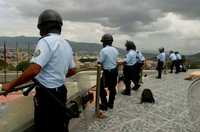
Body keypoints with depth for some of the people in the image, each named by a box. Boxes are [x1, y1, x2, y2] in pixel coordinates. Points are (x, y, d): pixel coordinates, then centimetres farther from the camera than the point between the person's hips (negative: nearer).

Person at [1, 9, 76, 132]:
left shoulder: (46, 41, -17)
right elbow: (72, 70, 18)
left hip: (47, 94, -8)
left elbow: (33, 70, -27)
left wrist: (11, 85, -15)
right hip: (61, 91, 8)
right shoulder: (67, 45, 10)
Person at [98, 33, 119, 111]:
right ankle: (110, 104, 29)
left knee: (101, 88, 8)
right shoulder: (115, 50, 4)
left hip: (107, 72, -7)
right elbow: (116, 60, 7)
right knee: (112, 88, 16)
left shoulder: (103, 50, -17)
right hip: (114, 70, 7)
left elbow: (100, 62, -15)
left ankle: (104, 105, 12)